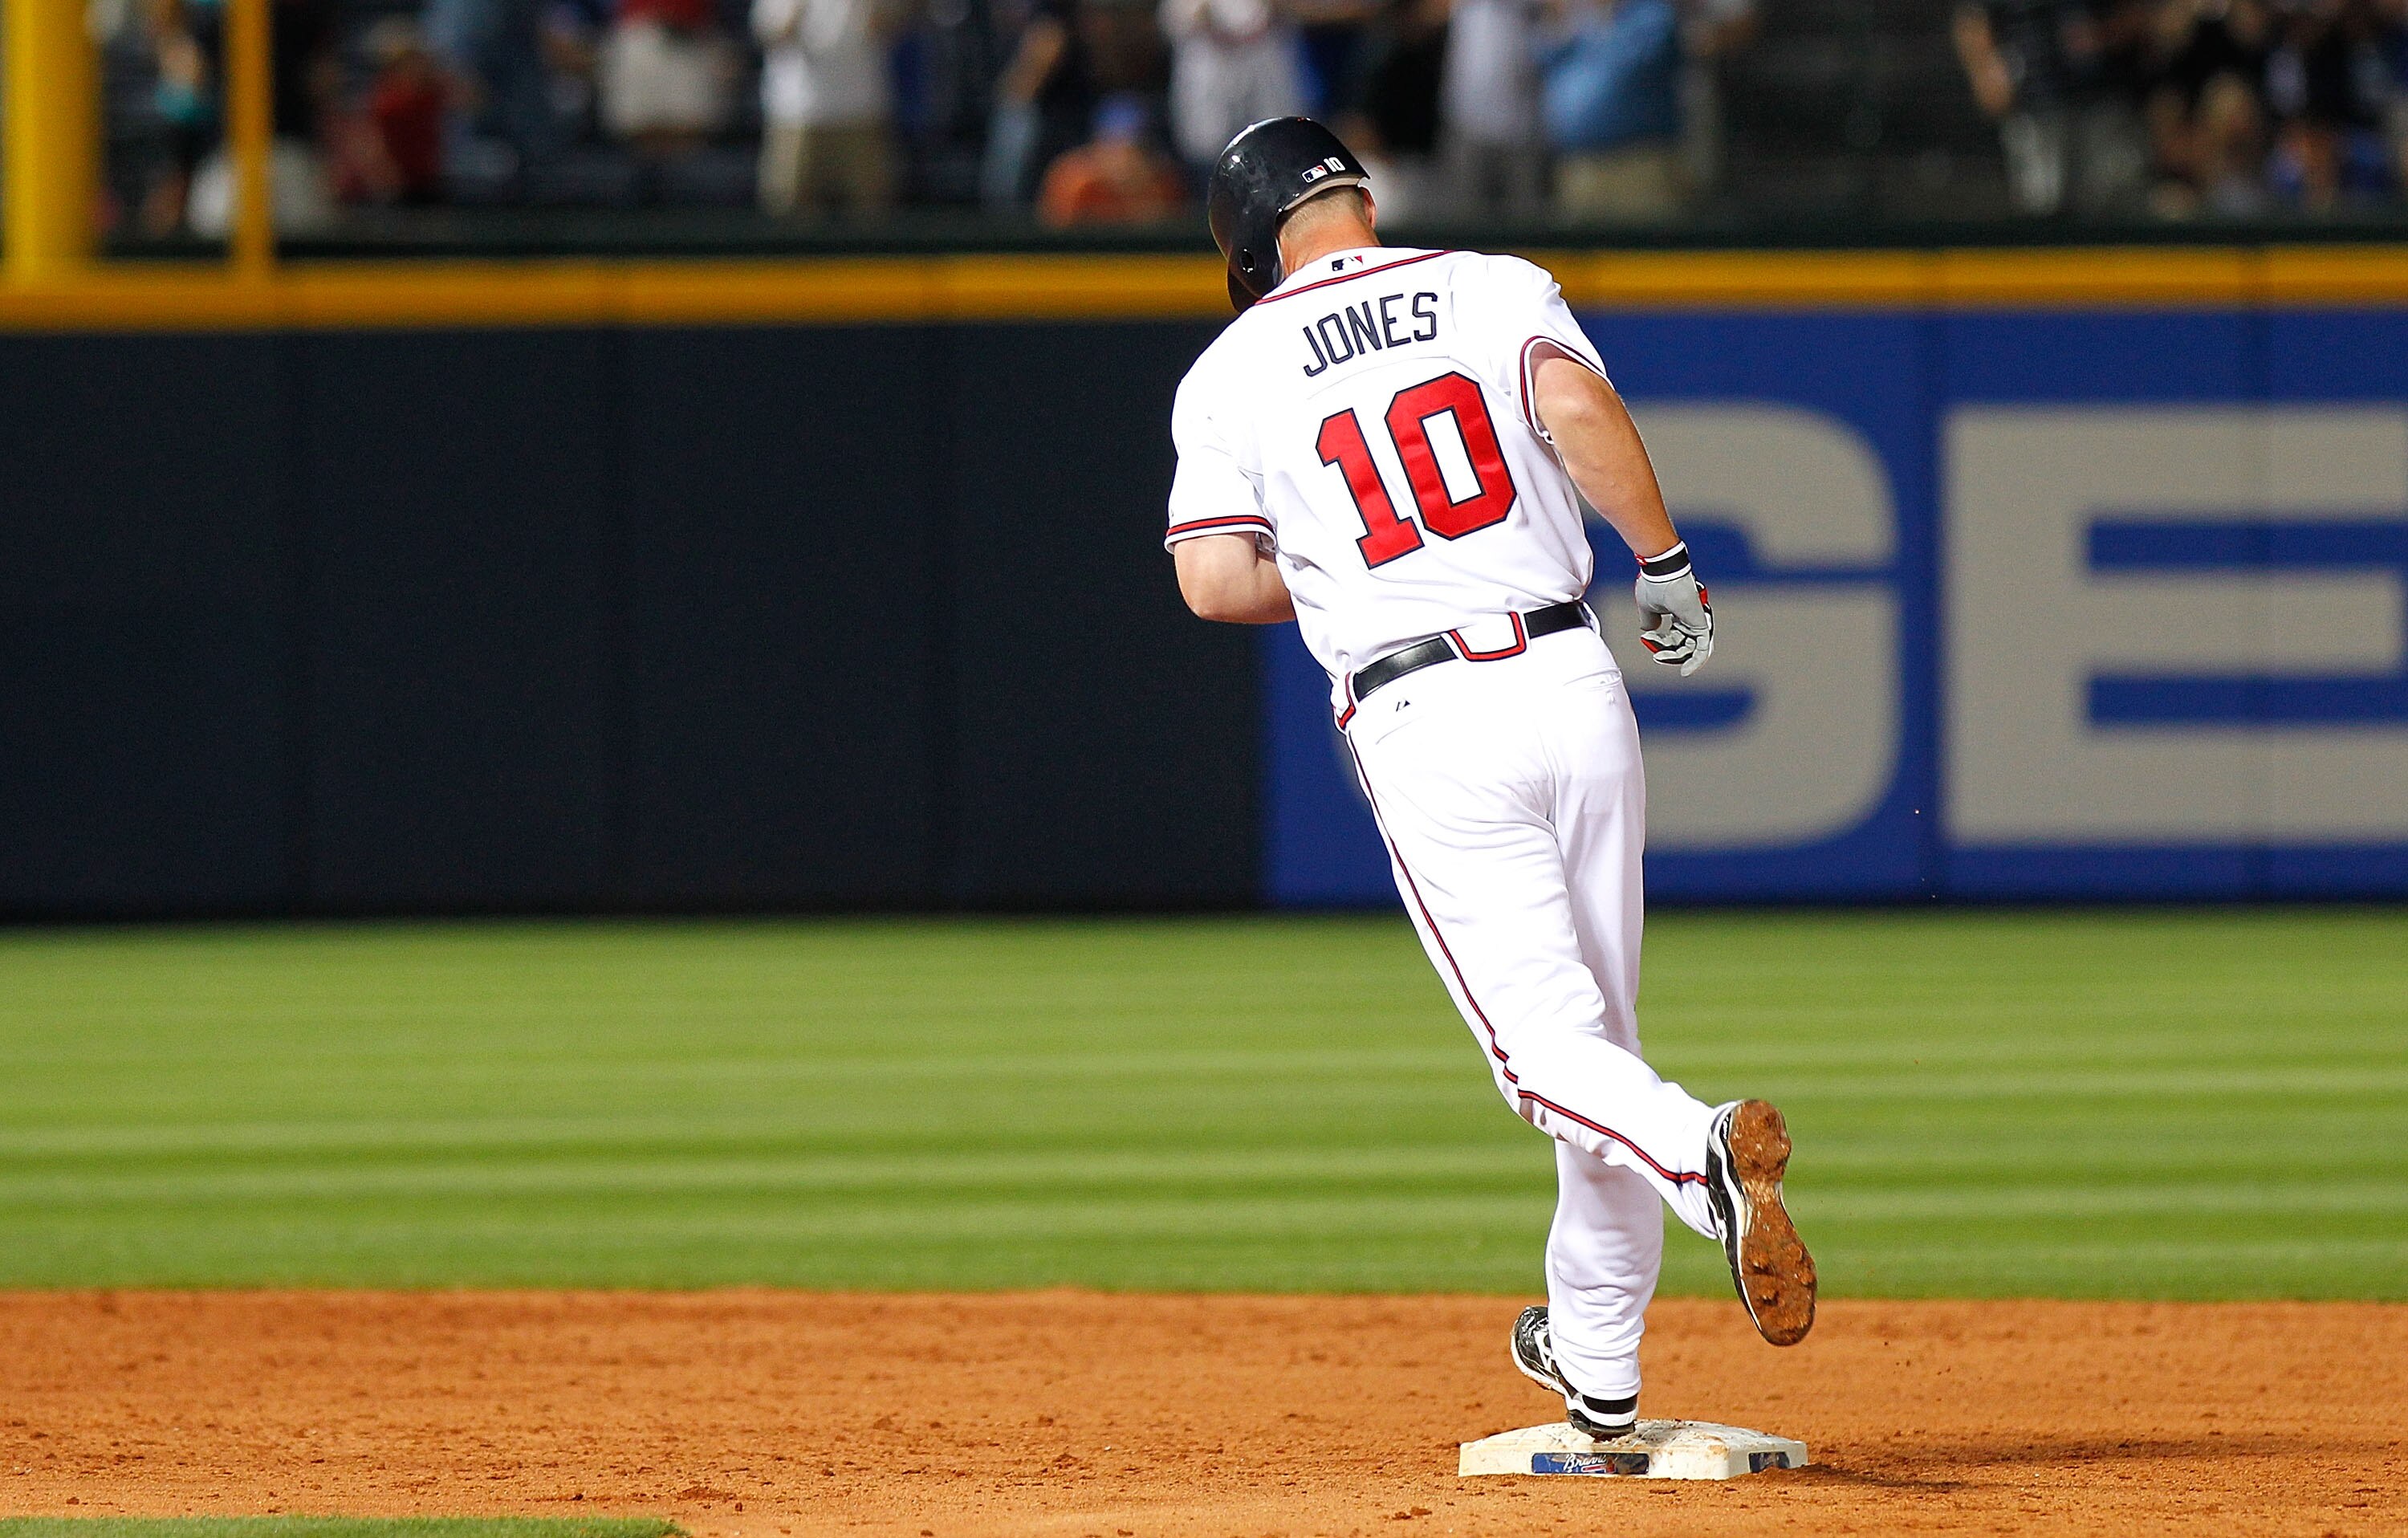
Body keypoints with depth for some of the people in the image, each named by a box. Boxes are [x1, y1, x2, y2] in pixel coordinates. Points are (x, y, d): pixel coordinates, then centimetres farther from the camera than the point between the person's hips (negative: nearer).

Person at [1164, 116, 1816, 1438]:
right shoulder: (1489, 286, 10)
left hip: (1420, 721, -2)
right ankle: (1597, 1360, 21)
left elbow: (1215, 581, -1)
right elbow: (1573, 404, -10)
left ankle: (1698, 1153, -37)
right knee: (1597, 1016, 14)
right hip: (1569, 682, 2)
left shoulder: (1229, 372, 9)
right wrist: (1666, 565, -1)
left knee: (1544, 1037, -5)